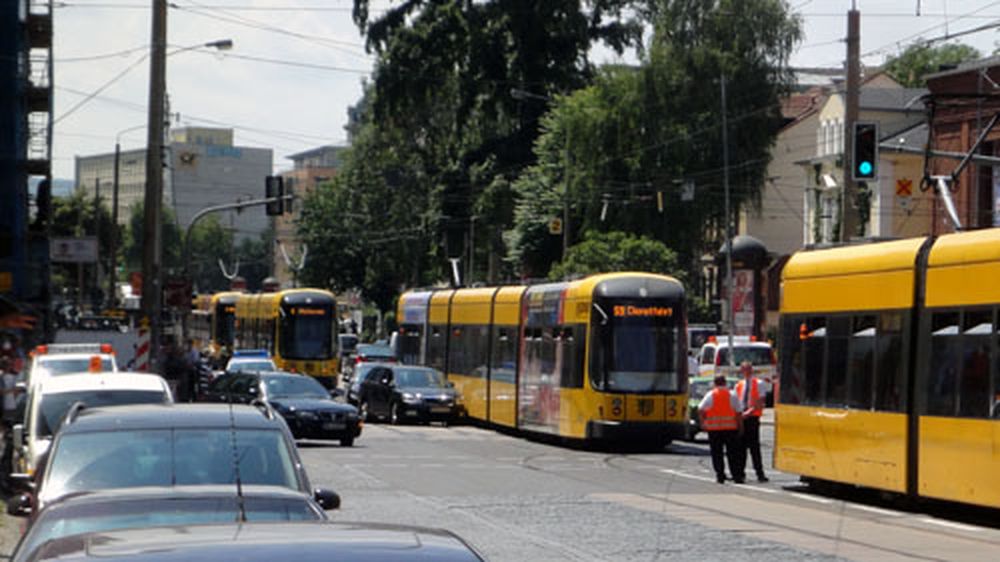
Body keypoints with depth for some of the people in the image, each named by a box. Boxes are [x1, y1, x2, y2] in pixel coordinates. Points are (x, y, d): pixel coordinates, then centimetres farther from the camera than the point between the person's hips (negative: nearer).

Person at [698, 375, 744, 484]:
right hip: (731, 427, 0)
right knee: (733, 453, 4)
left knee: (717, 453, 5)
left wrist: (702, 422, 3)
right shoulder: (732, 395, 1)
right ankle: (737, 476, 2)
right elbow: (739, 412, -1)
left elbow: (700, 410, -7)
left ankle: (720, 476, 2)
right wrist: (740, 425, 7)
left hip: (714, 428, 0)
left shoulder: (710, 395, 0)